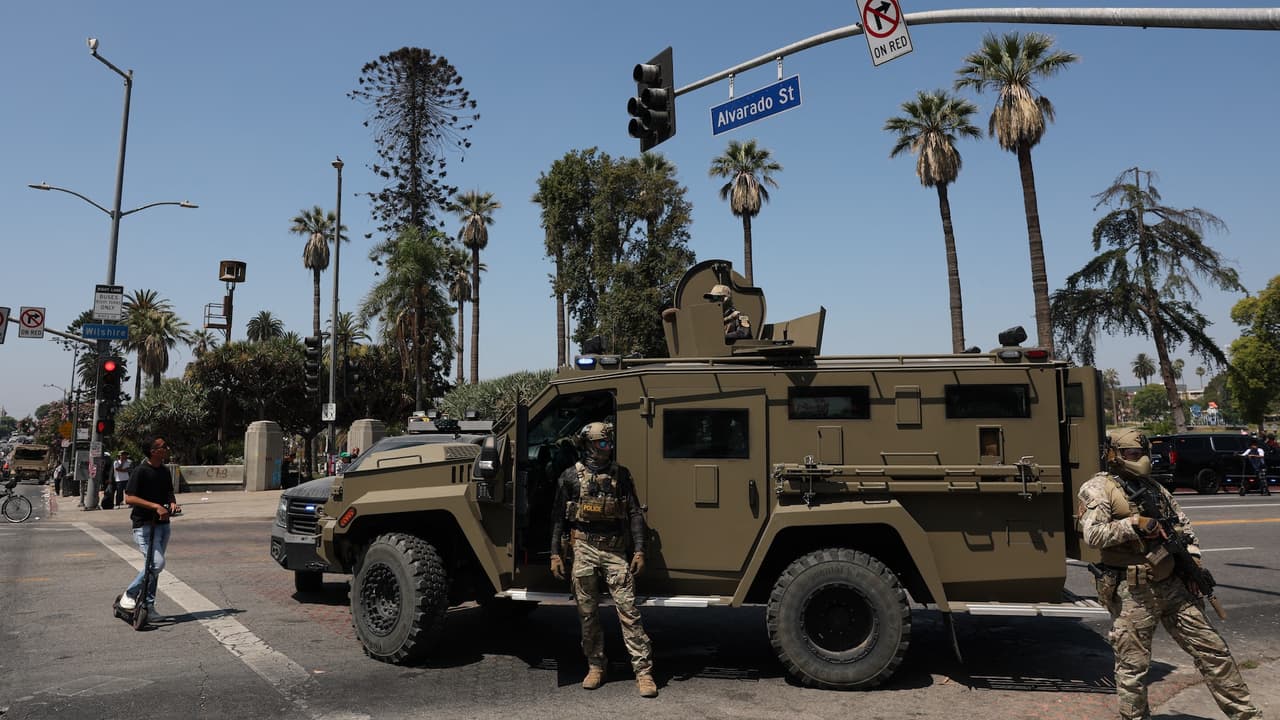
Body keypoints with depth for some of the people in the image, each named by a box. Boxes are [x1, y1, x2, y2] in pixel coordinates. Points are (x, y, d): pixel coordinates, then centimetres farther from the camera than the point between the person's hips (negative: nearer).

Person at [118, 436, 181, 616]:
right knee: (157, 563, -17)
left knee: (154, 566, 12)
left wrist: (173, 503, 3)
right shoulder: (141, 472, -14)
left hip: (163, 524, 8)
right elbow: (129, 498, -19)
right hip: (144, 525, -8)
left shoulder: (165, 471, 10)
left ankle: (148, 605, 21)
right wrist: (156, 506, -25)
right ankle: (129, 595, 2)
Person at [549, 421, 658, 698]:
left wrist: (639, 550, -4)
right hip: (584, 548, 0)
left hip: (615, 549, 0)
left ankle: (643, 671, -2)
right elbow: (558, 517, 6)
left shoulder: (621, 474, 5)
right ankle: (595, 666, 23)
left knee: (628, 609, -5)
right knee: (587, 612, 7)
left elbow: (635, 514, 4)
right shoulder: (571, 476, 3)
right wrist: (555, 554, 1)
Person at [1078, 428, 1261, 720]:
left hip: (1174, 585, 6)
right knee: (1133, 666, 2)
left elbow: (1183, 524, 22)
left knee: (1211, 648, 12)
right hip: (1132, 593, -6)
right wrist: (1135, 524, -19)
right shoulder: (1097, 488, -6)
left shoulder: (1154, 487, 15)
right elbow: (1093, 534, -17)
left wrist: (1192, 556, 9)